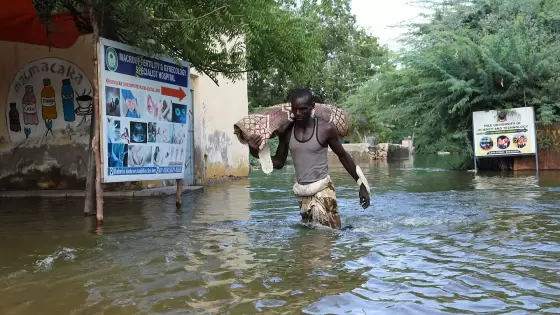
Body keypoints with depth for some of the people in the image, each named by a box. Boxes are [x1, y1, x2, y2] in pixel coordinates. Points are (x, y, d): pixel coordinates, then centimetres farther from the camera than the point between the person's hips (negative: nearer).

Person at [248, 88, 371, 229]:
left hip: (323, 192, -5)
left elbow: (343, 156, 5)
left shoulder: (326, 129, -9)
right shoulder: (286, 131, 1)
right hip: (303, 196, 5)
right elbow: (279, 162, 11)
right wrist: (257, 152, -7)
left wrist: (362, 185, 7)